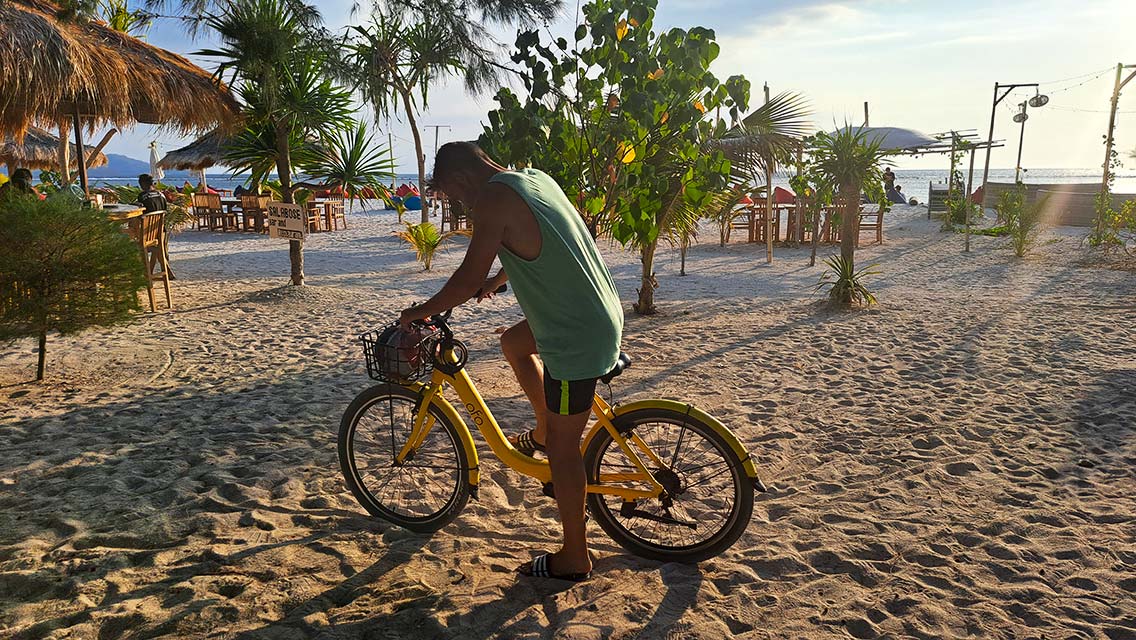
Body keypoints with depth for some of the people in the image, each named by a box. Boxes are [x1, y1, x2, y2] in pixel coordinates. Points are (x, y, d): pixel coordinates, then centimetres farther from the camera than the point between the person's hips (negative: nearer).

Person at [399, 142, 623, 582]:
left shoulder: (495, 198, -15)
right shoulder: (537, 179, 12)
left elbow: (467, 280, -17)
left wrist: (421, 311, 0)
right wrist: (494, 282, 38)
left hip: (578, 337, -9)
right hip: (602, 312, 9)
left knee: (562, 447, 3)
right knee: (514, 342, 29)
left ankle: (574, 558, 18)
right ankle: (544, 432, 36)